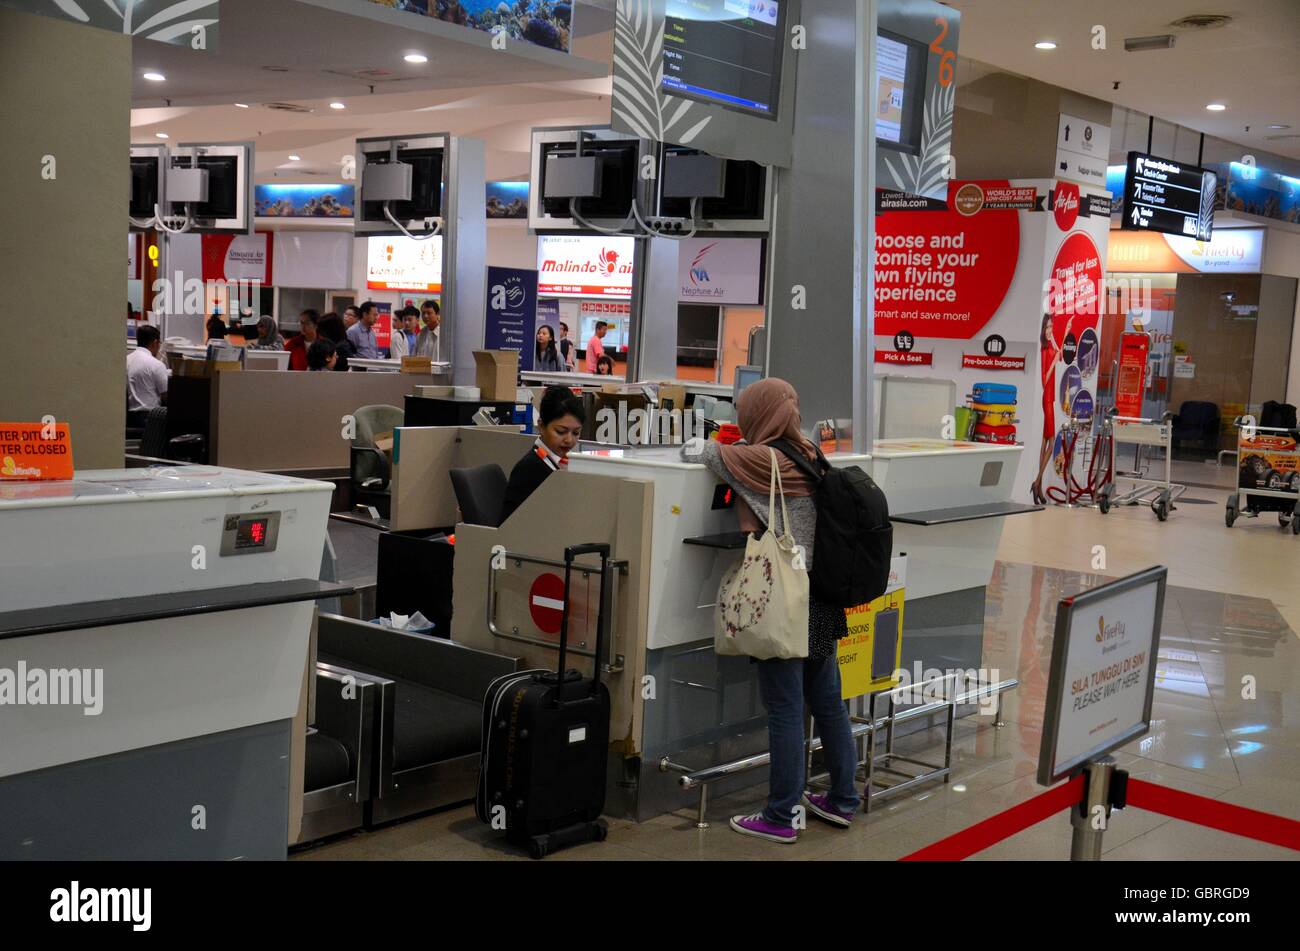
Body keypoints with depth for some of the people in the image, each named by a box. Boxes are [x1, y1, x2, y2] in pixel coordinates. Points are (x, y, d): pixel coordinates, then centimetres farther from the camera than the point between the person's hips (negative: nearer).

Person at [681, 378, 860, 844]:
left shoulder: (763, 460, -14)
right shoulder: (810, 457, 7)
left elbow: (702, 451, 0)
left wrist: (698, 446, 20)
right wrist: (733, 447, 17)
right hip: (822, 596, 8)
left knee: (785, 709, -1)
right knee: (828, 701, 16)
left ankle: (781, 817, 7)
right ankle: (842, 800, 27)